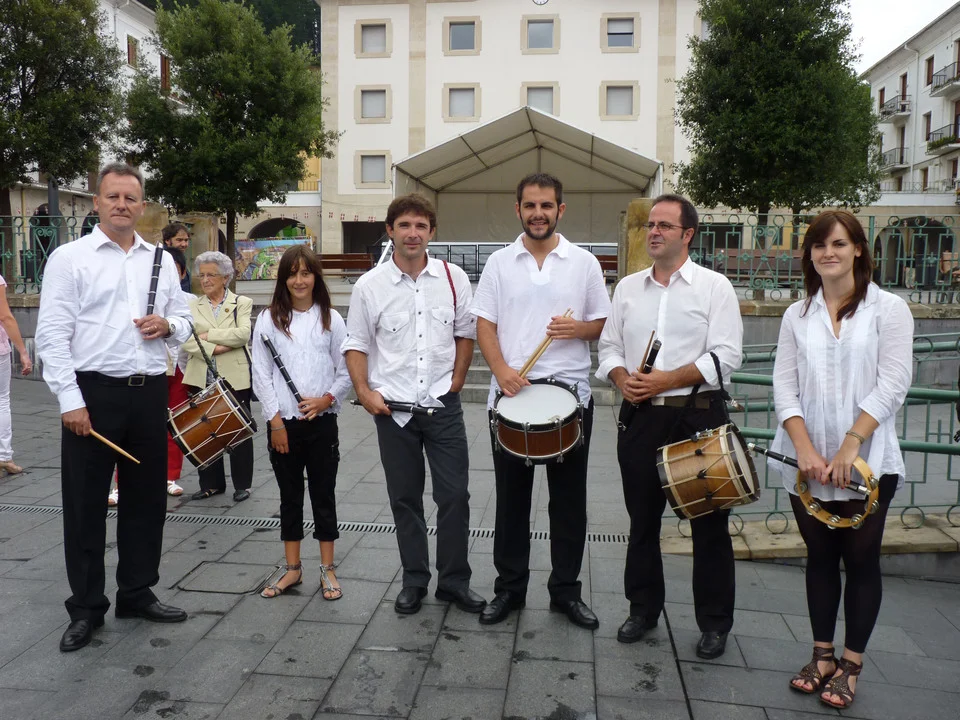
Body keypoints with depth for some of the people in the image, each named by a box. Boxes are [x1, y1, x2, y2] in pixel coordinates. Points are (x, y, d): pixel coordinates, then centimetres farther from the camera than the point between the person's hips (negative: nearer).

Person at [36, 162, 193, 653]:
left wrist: (168, 326, -7)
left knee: (147, 498, 13)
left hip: (149, 392, 5)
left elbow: (183, 321, 17)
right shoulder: (69, 258, -2)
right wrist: (70, 400, -15)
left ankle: (137, 593, 29)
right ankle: (86, 608, 20)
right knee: (86, 503, 5)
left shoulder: (161, 260, 11)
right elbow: (52, 335, -8)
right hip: (93, 393, -4)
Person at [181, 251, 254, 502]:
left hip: (234, 378, -2)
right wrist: (214, 349, -16)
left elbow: (243, 334, -12)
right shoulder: (192, 306, 11)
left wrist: (208, 335, -11)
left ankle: (242, 484, 16)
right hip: (201, 379, 3)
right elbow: (185, 339, -3)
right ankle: (211, 483, 21)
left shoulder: (242, 303, 5)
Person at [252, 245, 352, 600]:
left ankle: (328, 569, 18)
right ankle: (293, 568, 24)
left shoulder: (330, 319, 2)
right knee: (290, 496, 11)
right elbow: (261, 374, -1)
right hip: (283, 423, 1)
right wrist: (276, 421, -6)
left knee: (323, 494, 7)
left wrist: (327, 399, -13)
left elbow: (346, 371, 3)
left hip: (322, 422, 0)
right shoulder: (269, 318, 1)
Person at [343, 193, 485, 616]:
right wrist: (364, 391, -7)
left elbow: (466, 332, 10)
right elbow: (356, 344, 4)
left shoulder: (453, 279, 1)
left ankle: (454, 581, 18)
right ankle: (414, 580, 25)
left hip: (443, 405, 0)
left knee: (454, 496, 2)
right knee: (405, 499, 11)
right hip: (392, 407, 0)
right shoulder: (369, 286, -2)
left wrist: (457, 380, 2)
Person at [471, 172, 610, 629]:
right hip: (510, 393, 1)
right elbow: (484, 324, 3)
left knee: (569, 498, 8)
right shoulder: (499, 263, 6)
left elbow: (604, 324, 8)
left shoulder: (584, 263, 5)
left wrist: (579, 328, -14)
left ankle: (566, 591, 23)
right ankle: (509, 588, 24)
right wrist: (501, 369, -14)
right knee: (511, 496, 9)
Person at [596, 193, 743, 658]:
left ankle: (714, 623, 21)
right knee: (642, 519, 14)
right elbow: (609, 346, 12)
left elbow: (726, 356, -11)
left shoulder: (714, 286, -2)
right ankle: (643, 610, 30)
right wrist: (622, 378, -9)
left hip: (698, 415, -4)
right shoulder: (628, 287, 11)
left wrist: (666, 380, -17)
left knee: (709, 522, 5)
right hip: (640, 416, 4)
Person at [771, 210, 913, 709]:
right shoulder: (797, 315, 8)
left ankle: (850, 666, 21)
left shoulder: (888, 309, -1)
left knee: (860, 560, 7)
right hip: (806, 461, 3)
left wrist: (849, 447, -17)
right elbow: (785, 387, 1)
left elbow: (892, 386, -10)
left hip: (866, 462, -3)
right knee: (820, 557, 13)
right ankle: (822, 656, 27)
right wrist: (805, 450, -11)